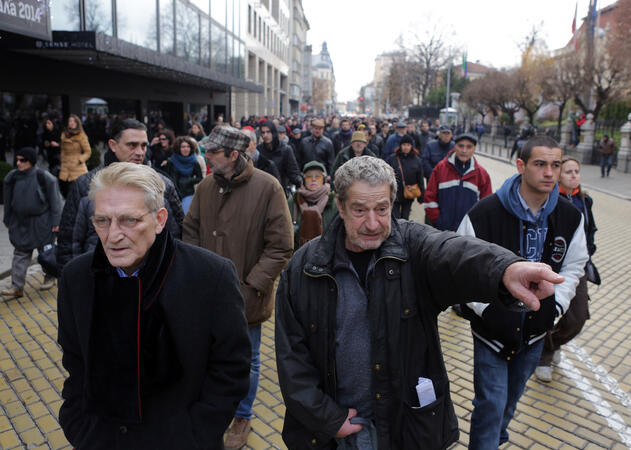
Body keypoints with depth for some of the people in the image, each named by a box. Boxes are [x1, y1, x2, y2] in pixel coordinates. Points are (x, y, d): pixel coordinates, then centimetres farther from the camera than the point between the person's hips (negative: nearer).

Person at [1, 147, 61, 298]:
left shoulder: (44, 178, -13)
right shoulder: (12, 177, 0)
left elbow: (54, 200, -8)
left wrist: (55, 221, -9)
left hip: (41, 222, -4)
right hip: (20, 222, 4)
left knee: (45, 250, 9)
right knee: (20, 253, 2)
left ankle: (49, 278, 31)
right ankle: (17, 287, 4)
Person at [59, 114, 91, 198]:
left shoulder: (81, 136, -3)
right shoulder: (64, 135, 11)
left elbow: (88, 152, -1)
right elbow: (62, 151, 21)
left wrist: (80, 160, -11)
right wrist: (62, 161, 12)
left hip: (78, 169, -5)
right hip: (65, 169, 5)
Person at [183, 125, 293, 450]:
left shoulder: (267, 187, -16)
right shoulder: (206, 186, -1)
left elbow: (280, 247, -15)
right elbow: (190, 232, 8)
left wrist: (251, 287, -19)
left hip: (246, 298, -4)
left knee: (247, 361, 16)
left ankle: (242, 417, 41)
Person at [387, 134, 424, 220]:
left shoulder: (417, 160, 0)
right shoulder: (392, 159, -6)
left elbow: (420, 180, 5)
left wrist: (421, 196, 4)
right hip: (394, 195, -2)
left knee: (405, 218, 13)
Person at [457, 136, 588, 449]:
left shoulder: (570, 217, -5)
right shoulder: (485, 213, -20)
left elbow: (573, 267, 7)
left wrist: (556, 304, -9)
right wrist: (487, 308, -21)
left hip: (536, 329, 5)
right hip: (492, 329, -5)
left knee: (511, 398, 24)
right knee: (491, 404, 0)